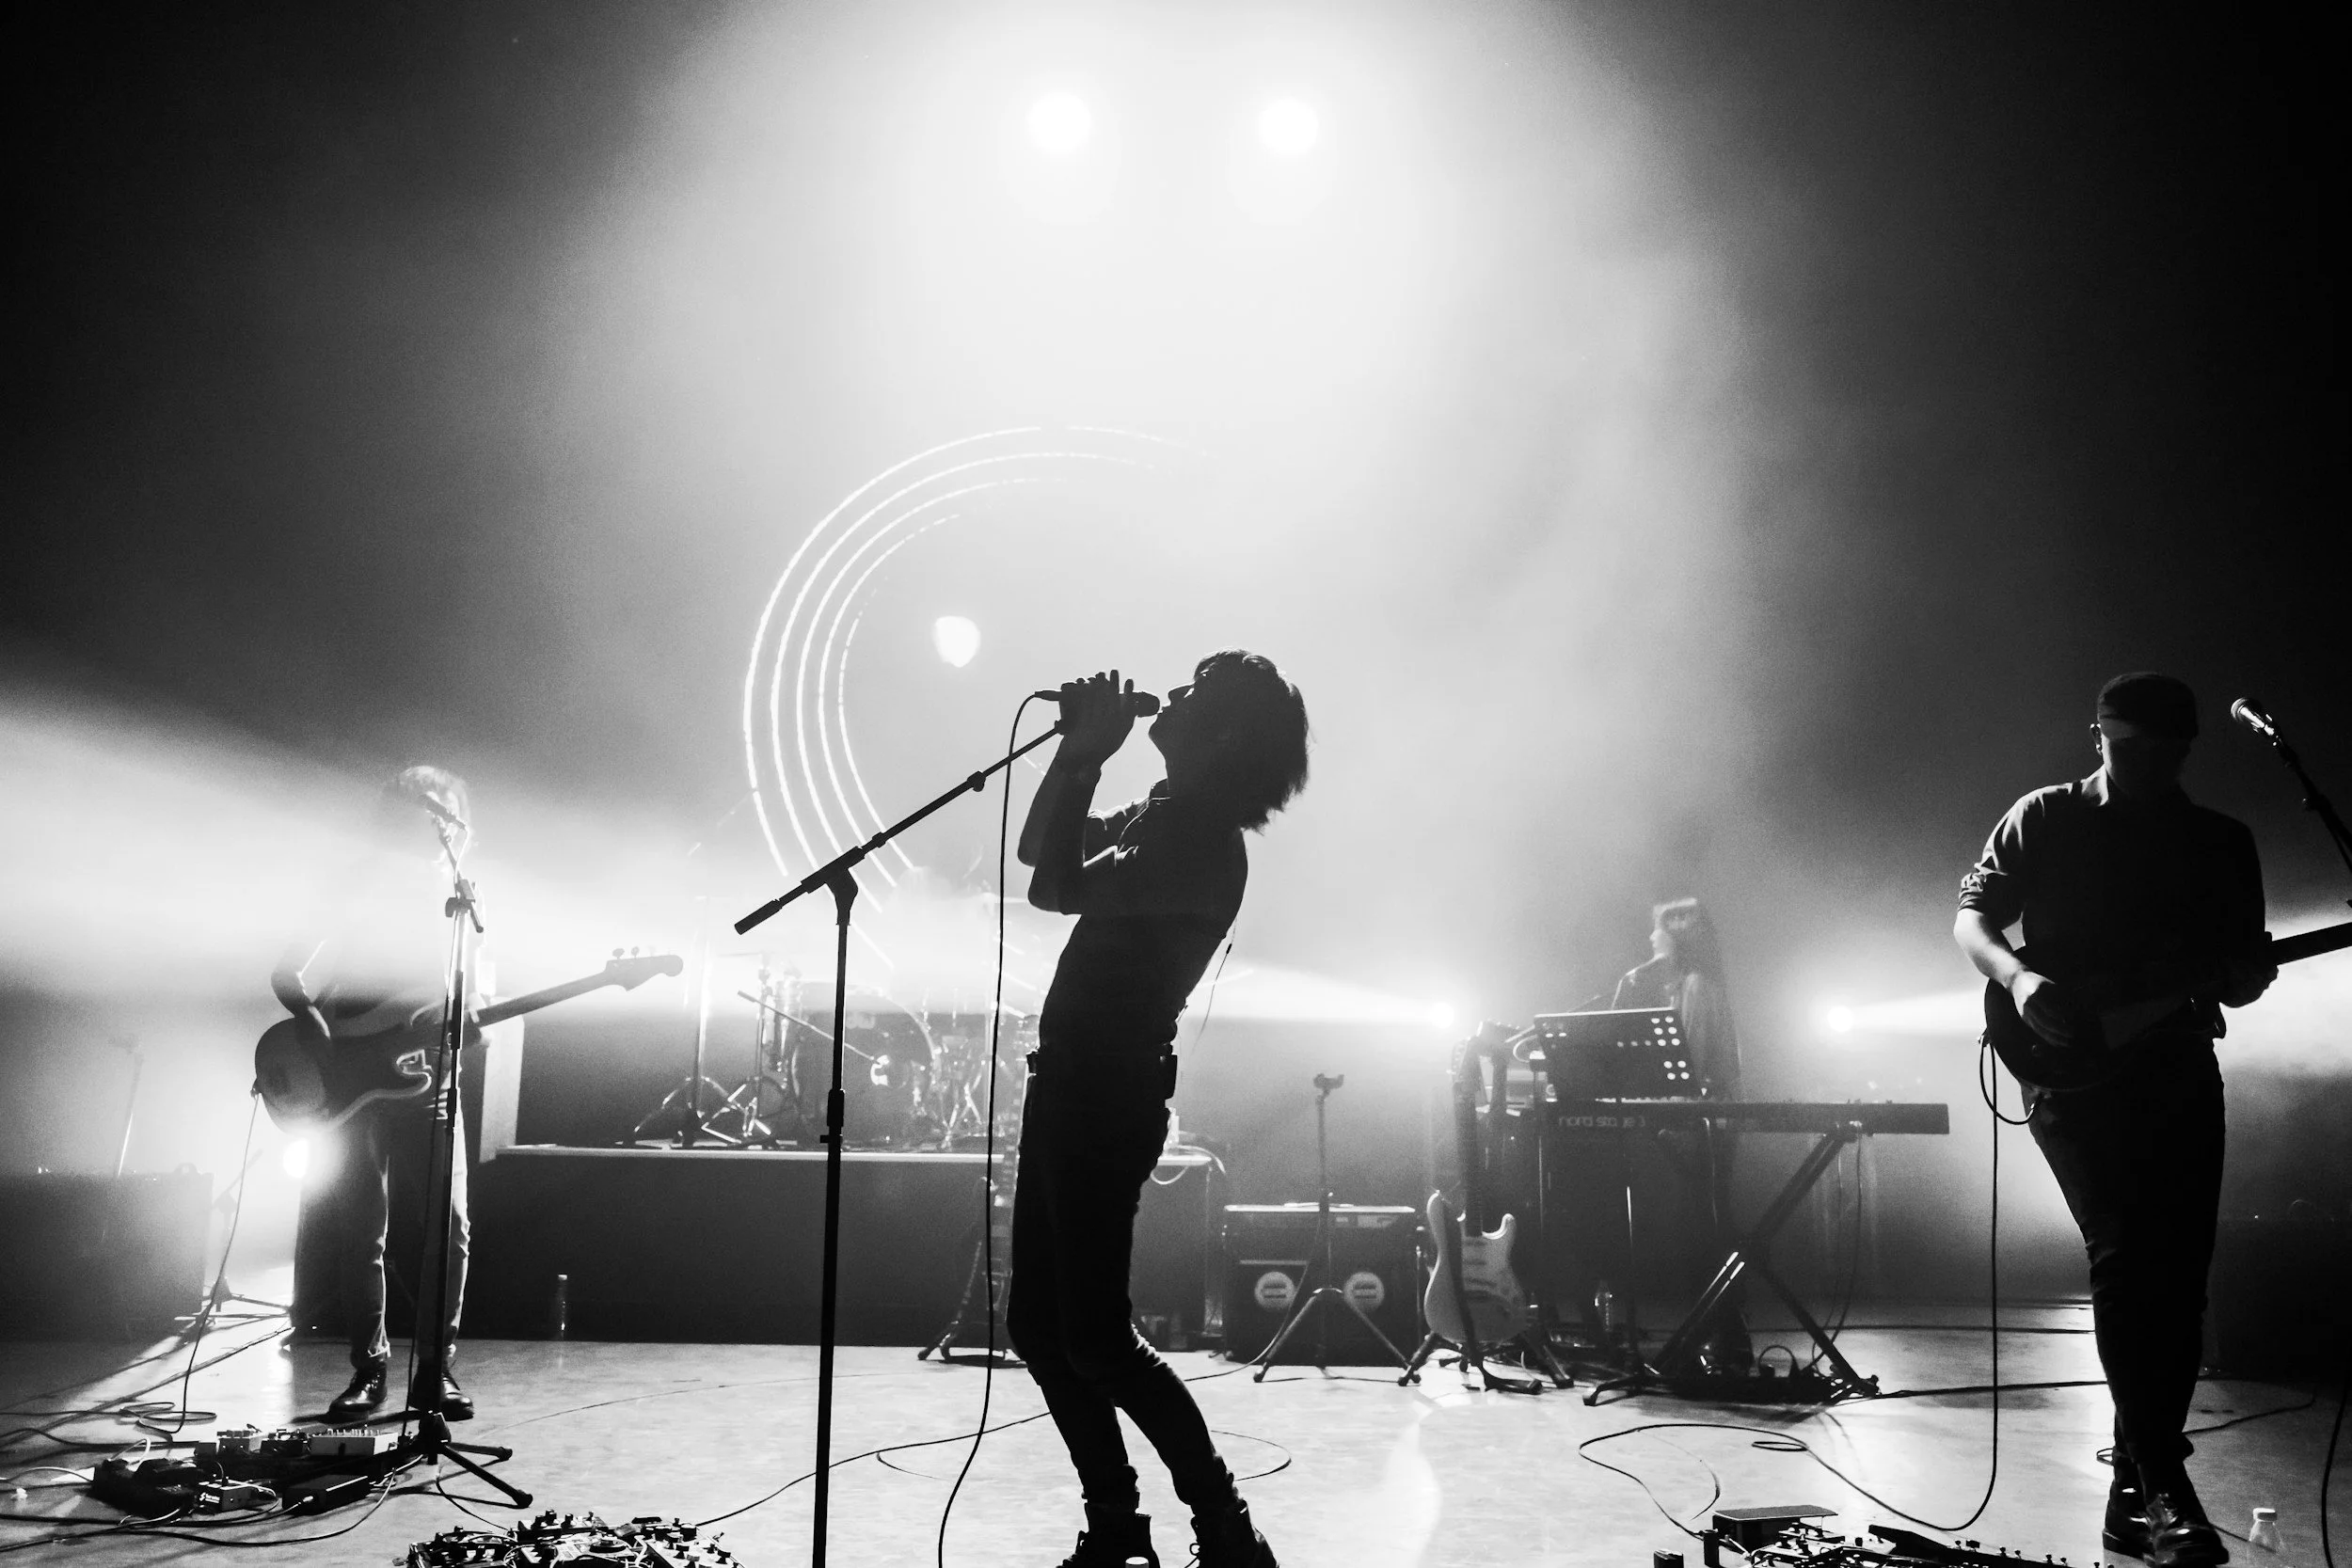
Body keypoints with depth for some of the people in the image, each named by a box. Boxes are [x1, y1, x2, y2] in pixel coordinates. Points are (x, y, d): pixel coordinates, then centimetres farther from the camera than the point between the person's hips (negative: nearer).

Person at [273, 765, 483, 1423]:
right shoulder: (358, 892, 2)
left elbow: (472, 1007, 13)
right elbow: (290, 979, -1)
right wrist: (326, 1041, -16)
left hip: (425, 1079, 2)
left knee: (452, 1227, -6)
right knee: (361, 1234, 1)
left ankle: (435, 1369, 5)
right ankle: (368, 1369, 14)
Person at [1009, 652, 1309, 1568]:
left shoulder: (1205, 840, -17)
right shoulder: (1162, 814, 12)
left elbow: (1055, 888, -25)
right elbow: (1037, 850, 24)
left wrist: (1088, 752, -16)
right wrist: (1077, 751, 10)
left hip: (1109, 1090, -10)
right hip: (1071, 1080, 10)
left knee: (1094, 1338, -6)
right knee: (1039, 1323, 13)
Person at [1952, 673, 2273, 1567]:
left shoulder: (2224, 843, 13)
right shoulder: (2044, 820, 3)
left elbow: (2239, 972, 15)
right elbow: (1971, 915, 2)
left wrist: (2245, 980, -9)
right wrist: (2017, 978, -18)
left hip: (2182, 1077, 4)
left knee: (2178, 1283, 2)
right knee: (2127, 1259, -17)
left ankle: (2137, 1491, 14)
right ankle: (2163, 1492, -16)